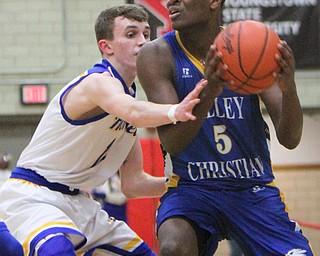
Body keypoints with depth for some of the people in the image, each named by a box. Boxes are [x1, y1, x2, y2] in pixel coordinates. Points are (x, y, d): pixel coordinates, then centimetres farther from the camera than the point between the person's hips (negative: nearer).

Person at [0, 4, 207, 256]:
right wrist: (173, 112, -62)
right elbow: (131, 111, -44)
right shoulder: (98, 81, -18)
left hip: (77, 201, 10)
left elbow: (132, 183, 11)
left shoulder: (130, 95, 10)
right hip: (32, 195, -10)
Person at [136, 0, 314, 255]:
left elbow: (290, 139, -9)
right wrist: (207, 94, -36)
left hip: (253, 189, 2)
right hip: (190, 187, -2)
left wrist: (289, 89, -30)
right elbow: (172, 143, -18)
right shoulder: (157, 55, -9)